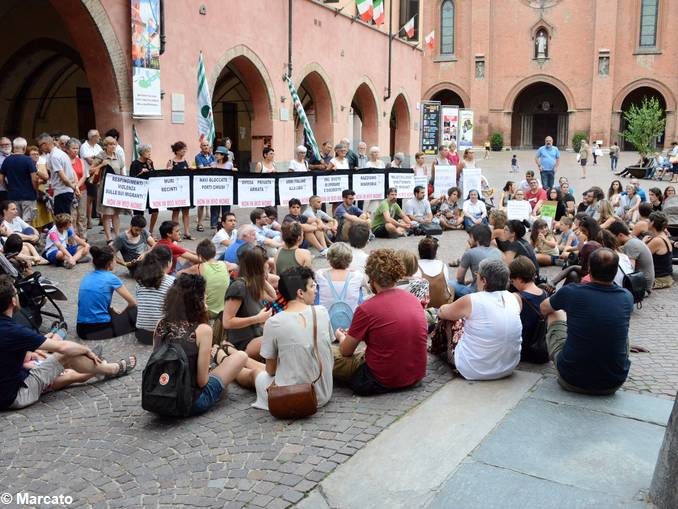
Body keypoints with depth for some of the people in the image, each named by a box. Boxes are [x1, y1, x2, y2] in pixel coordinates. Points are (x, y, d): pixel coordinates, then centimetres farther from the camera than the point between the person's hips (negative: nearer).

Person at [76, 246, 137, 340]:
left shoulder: (87, 277, 11)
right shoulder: (111, 278, -6)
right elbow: (133, 302, 2)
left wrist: (114, 310, 19)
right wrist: (122, 312, 19)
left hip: (82, 329, 6)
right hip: (101, 329, -6)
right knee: (135, 310, 15)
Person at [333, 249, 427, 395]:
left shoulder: (366, 309, -17)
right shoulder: (414, 300, 0)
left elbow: (346, 351, -5)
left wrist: (341, 336, 19)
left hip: (383, 382, -6)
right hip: (416, 377, 6)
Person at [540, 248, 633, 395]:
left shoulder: (571, 292, -12)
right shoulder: (627, 297, -6)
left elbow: (543, 309, 12)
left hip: (571, 381, -2)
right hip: (613, 385, 2)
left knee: (555, 314, 21)